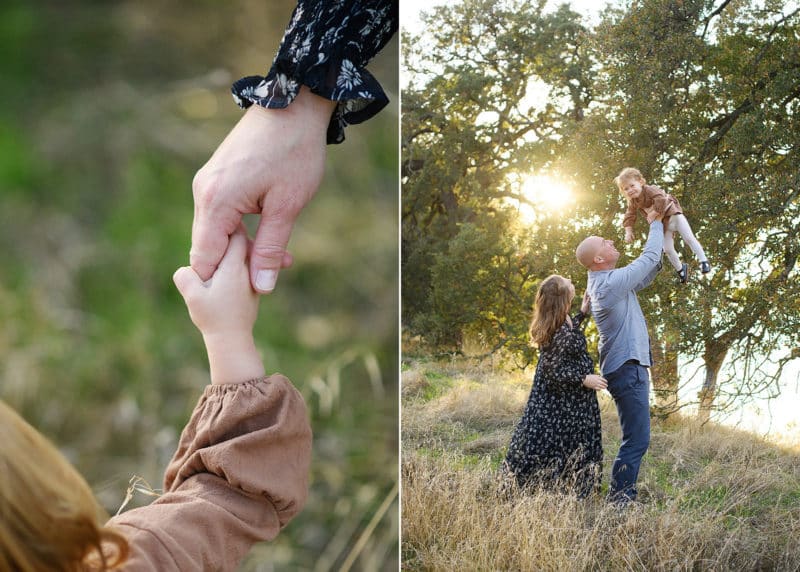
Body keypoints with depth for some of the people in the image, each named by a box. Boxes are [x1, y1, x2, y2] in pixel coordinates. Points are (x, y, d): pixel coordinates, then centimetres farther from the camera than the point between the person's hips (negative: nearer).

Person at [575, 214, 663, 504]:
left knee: (636, 438, 17)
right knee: (637, 439, -11)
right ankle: (619, 498, -9)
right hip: (628, 368, -11)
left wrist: (660, 246, 18)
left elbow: (643, 277, 25)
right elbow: (649, 257, -10)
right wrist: (656, 224, 5)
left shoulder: (601, 283, 13)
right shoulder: (612, 281, -18)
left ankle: (623, 495, 22)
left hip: (625, 367, 11)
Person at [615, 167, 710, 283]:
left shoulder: (650, 190, -29)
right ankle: (680, 269, 26)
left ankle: (703, 261, 1)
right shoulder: (633, 202, -6)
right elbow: (629, 217, 0)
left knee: (689, 238, -9)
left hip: (673, 215, -6)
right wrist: (628, 232, -11)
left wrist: (653, 214, -38)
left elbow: (661, 200, -44)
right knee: (668, 249, 5)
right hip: (662, 224, 6)